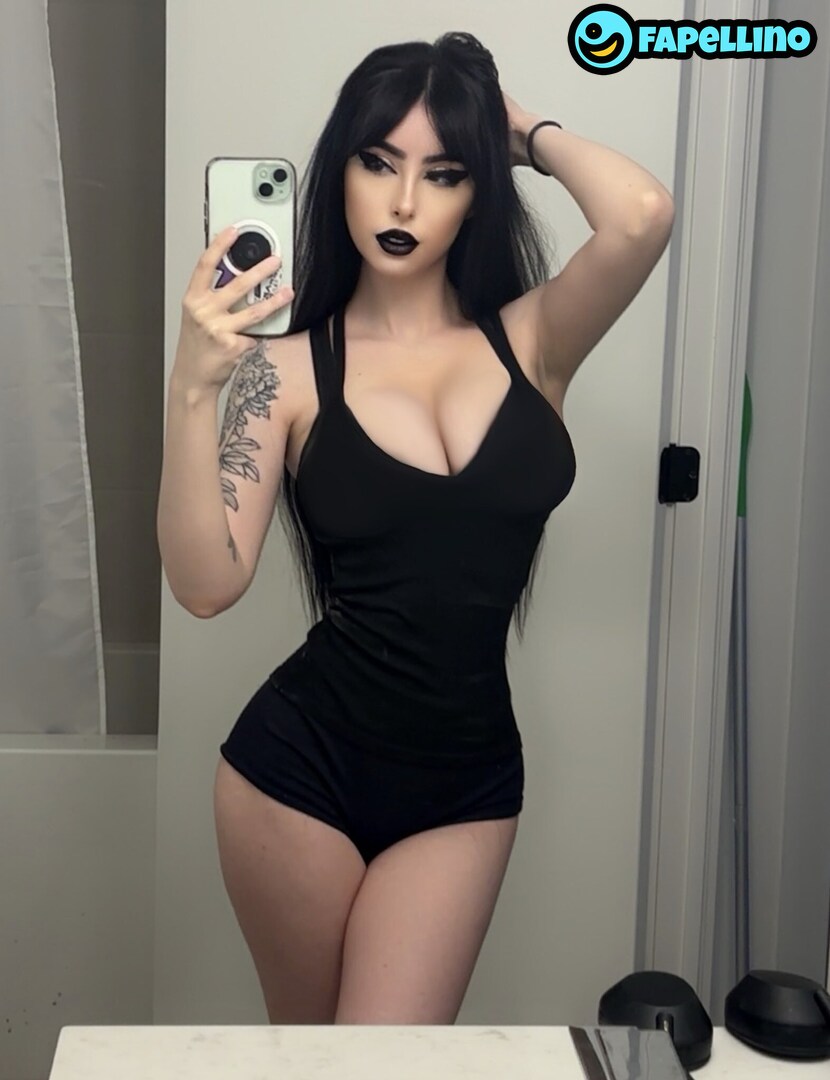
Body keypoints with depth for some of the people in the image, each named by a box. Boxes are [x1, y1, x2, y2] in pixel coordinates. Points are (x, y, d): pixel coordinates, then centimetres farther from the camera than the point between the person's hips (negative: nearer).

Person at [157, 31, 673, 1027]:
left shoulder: (531, 339, -1)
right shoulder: (287, 368, -4)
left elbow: (641, 217, -22)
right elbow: (207, 584, -13)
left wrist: (530, 133, -3)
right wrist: (192, 390, -25)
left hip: (466, 781, 1)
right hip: (300, 766, 0)